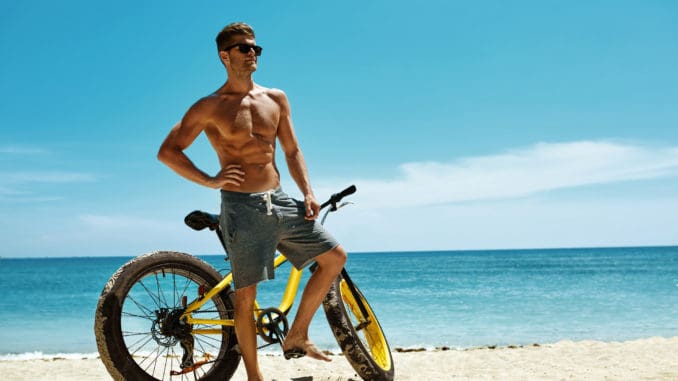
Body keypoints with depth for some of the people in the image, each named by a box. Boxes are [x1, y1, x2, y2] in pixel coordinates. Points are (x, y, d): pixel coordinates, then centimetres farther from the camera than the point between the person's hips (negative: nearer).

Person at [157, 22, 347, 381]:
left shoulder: (276, 99, 11)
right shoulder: (210, 107, -2)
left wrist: (307, 193, 2)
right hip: (242, 206, -5)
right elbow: (167, 151, -3)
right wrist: (209, 181, -12)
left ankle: (297, 336, 14)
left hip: (280, 202, 5)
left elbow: (292, 151, 15)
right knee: (246, 295, -1)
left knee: (335, 257, 2)